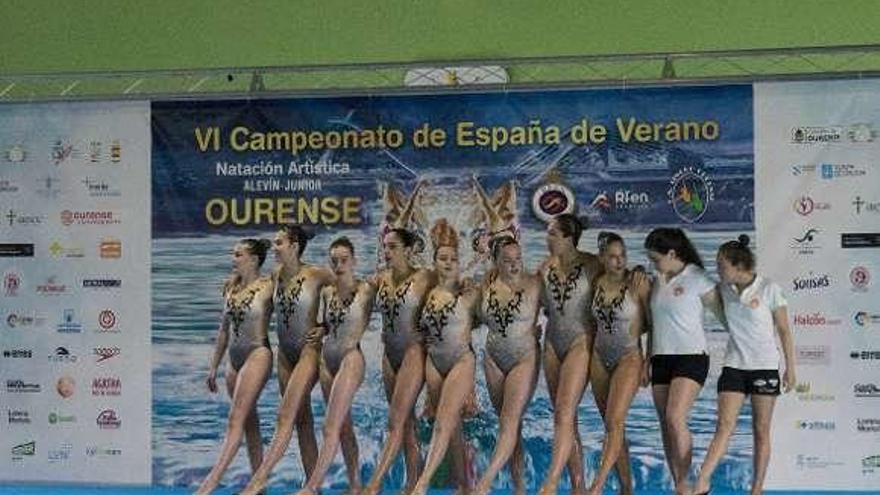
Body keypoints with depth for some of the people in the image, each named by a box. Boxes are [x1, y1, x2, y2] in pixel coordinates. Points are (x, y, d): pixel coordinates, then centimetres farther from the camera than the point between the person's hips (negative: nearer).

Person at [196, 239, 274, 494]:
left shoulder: (268, 287, -8)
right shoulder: (231, 287, 11)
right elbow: (224, 329, 17)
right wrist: (214, 367, 18)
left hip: (258, 355, -7)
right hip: (235, 358, 7)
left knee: (236, 419, -12)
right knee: (249, 421, 10)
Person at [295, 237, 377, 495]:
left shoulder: (365, 289, -7)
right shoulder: (327, 292, 9)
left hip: (351, 358, -6)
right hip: (327, 359, 6)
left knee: (331, 427, -12)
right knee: (344, 425, 12)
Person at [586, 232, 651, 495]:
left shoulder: (639, 283, -12)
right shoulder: (598, 283, 2)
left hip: (629, 358, -5)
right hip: (600, 357, 5)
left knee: (615, 421, -16)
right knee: (612, 425, 8)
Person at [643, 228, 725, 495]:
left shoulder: (698, 280, -5)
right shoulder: (658, 282, 13)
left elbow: (723, 315, -2)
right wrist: (647, 361, 16)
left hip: (691, 356, -6)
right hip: (661, 359, 6)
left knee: (675, 418, -20)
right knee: (666, 426, 3)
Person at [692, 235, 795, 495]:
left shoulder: (769, 289, -7)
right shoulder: (725, 290, 4)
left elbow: (784, 331, -2)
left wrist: (790, 368, -2)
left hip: (765, 366, -3)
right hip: (734, 364, 3)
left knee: (761, 431, 4)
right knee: (724, 425, -8)